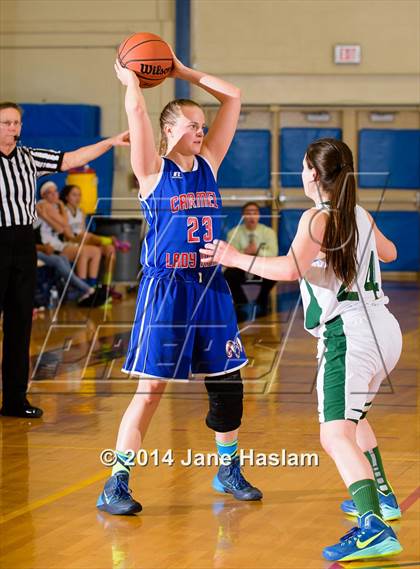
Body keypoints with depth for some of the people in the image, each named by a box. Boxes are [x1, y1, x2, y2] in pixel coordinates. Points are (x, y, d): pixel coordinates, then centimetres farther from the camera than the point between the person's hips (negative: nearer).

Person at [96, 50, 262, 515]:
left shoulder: (208, 163, 9)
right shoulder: (153, 170, -5)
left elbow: (232, 98, 9)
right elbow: (136, 110, -17)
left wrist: (183, 72, 10)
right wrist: (130, 78, 0)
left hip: (210, 286, 6)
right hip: (165, 288, -6)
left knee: (227, 380, 11)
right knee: (152, 385, -6)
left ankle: (229, 471, 29)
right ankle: (115, 486, 0)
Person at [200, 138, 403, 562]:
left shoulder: (317, 217, -7)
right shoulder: (361, 216, 15)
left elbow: (291, 268, -23)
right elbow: (388, 253, 35)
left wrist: (236, 258, -13)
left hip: (348, 333, -9)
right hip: (382, 328, 9)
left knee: (336, 435, -20)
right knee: (352, 414, 33)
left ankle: (374, 528, -38)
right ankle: (380, 497, 44)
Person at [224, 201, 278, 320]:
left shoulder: (268, 232, -7)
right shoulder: (234, 233, -8)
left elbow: (273, 254, -20)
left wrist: (258, 252, -38)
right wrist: (244, 253, -37)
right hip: (241, 269, 0)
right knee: (229, 274, -32)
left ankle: (261, 303, -4)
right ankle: (241, 305, -5)